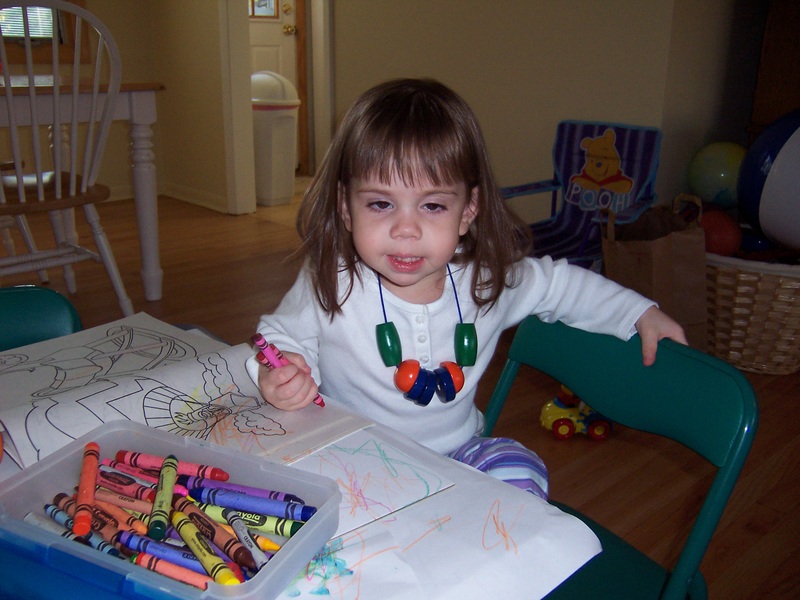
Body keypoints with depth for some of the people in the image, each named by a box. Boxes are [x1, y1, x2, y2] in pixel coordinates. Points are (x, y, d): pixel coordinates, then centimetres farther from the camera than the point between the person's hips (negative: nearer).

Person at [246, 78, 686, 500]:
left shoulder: (488, 280, -10)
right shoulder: (328, 284, -17)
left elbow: (558, 283, 10)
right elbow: (282, 335, 1)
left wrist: (640, 313, 13)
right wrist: (275, 375, -22)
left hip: (457, 455, 3)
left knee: (519, 472, -22)